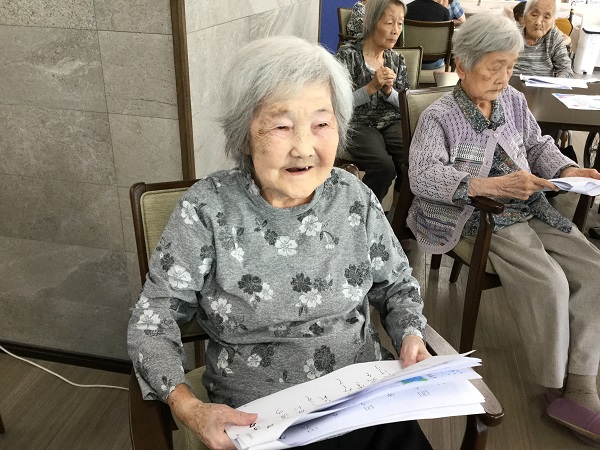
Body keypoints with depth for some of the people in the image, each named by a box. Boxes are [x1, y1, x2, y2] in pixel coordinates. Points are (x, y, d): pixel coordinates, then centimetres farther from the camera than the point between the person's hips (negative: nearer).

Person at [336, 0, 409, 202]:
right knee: (384, 167, -30)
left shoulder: (396, 59, 11)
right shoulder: (348, 54, -4)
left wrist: (388, 90, -11)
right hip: (357, 125, -4)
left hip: (392, 123, 4)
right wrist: (371, 87, -20)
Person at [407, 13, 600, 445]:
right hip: (485, 219, -7)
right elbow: (423, 175, -25)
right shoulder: (439, 116, -10)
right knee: (549, 284, -24)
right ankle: (561, 386, -1)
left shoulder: (514, 101, 9)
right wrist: (493, 185, -34)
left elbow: (539, 146, 22)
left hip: (532, 210, 7)